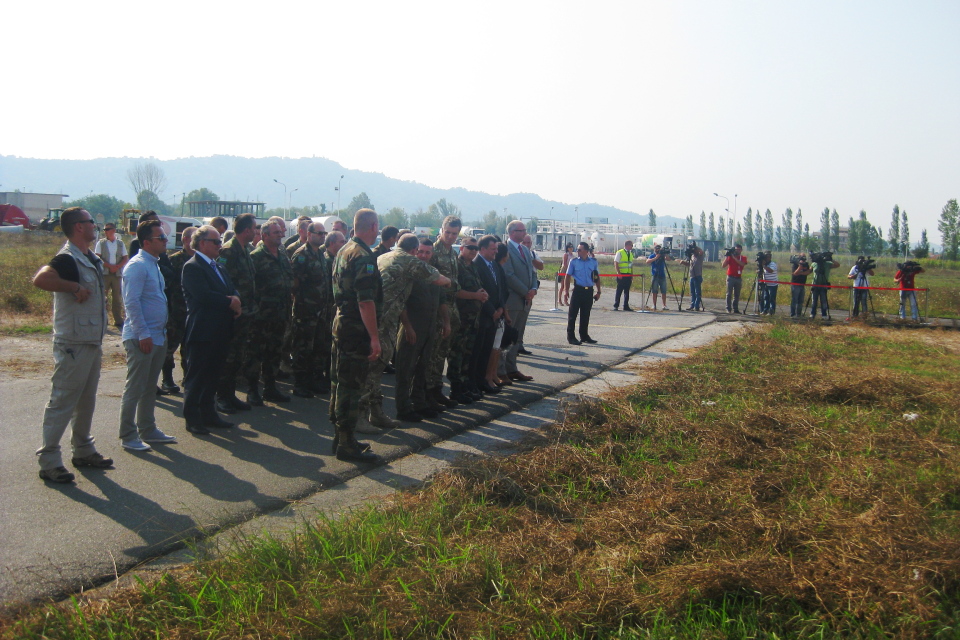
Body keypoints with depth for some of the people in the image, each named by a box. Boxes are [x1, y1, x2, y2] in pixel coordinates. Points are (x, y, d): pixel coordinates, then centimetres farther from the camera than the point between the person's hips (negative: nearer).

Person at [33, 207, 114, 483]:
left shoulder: (91, 258, 12)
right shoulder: (67, 259, -17)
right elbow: (41, 279, -36)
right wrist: (76, 287, -27)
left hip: (92, 342, 9)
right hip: (73, 344, -9)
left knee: (86, 400, 17)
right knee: (62, 401, -2)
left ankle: (83, 451, 29)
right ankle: (49, 461, 6)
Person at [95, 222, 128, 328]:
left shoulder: (120, 243, 10)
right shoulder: (101, 242, 5)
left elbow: (125, 258, 7)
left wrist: (117, 267, -10)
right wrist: (110, 266, -13)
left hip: (117, 273, 2)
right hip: (104, 273, -2)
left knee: (117, 297, 4)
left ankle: (118, 320, 9)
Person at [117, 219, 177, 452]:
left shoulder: (154, 264, 15)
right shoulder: (137, 266, -14)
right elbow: (131, 302, -19)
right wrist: (143, 335, -21)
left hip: (156, 337, 9)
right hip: (141, 338, -9)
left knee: (150, 388, 16)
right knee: (134, 389, -1)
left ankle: (148, 430, 26)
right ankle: (128, 436, 8)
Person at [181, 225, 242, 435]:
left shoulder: (218, 267, 19)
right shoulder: (192, 266, -10)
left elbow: (232, 291, 13)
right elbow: (203, 296, -22)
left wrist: (236, 301, -10)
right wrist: (230, 302, -14)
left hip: (220, 331, 8)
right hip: (202, 331, -8)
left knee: (212, 375, 15)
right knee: (196, 376, 2)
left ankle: (209, 413, 24)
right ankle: (192, 418, 9)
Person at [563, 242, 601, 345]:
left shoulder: (593, 262, 7)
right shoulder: (574, 262, 0)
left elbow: (597, 277, 14)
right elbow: (568, 277, 1)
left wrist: (598, 291, 11)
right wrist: (566, 291, -6)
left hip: (589, 291, 3)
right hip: (578, 290, -3)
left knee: (585, 315, 12)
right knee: (573, 314, -2)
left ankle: (584, 336, 23)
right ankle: (570, 336, 5)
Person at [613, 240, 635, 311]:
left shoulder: (631, 253, 15)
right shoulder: (619, 252, -4)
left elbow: (631, 265, 17)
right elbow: (616, 263, -8)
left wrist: (632, 276, 12)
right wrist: (619, 273, -15)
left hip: (629, 275, 6)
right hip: (621, 275, -6)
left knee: (627, 291, 7)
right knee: (619, 291, -3)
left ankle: (626, 306, 12)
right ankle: (616, 306, 3)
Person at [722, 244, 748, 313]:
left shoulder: (743, 258, 7)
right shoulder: (730, 256, 4)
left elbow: (742, 264, -15)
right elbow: (723, 265, -4)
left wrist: (734, 257, -20)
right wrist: (726, 257, -14)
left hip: (738, 278, 2)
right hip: (730, 277, -2)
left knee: (737, 295, 5)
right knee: (729, 294, -5)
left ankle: (735, 309, 8)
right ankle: (728, 309, -5)